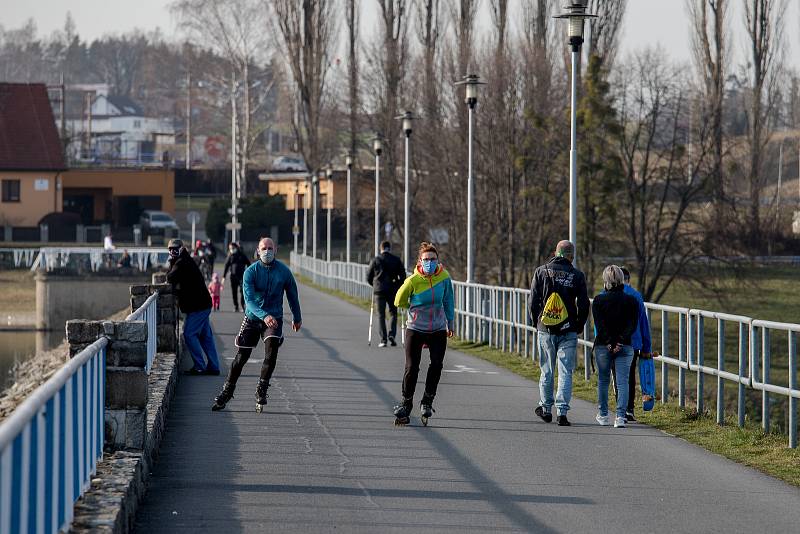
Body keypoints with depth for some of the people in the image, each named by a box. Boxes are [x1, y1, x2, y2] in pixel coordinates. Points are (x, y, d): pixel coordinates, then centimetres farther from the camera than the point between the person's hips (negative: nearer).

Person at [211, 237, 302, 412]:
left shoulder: (284, 271, -5)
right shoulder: (251, 271, -11)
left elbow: (292, 295, 12)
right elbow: (249, 299, -24)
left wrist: (297, 317, 22)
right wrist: (264, 316, -40)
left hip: (274, 319, 0)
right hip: (252, 318, 0)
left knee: (271, 353, -22)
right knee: (241, 358, 1)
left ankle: (261, 390, -9)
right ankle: (227, 392, 19)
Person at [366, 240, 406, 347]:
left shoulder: (375, 260, 4)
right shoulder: (396, 260, 4)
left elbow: (369, 278, 8)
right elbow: (403, 276, 1)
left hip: (379, 290, 0)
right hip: (393, 290, 0)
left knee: (381, 315, 4)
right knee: (393, 314, 12)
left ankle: (383, 340, -2)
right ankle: (392, 334, -8)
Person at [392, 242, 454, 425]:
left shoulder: (444, 277, -6)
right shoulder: (412, 281, -15)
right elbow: (399, 301, 1)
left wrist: (450, 323, 15)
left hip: (438, 331, 2)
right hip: (415, 329, -2)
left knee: (437, 364, -14)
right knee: (411, 367, -2)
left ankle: (427, 401, 0)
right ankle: (406, 403, 16)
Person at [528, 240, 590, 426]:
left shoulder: (541, 272, 0)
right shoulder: (577, 276, -3)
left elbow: (533, 303, 0)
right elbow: (584, 305, -1)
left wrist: (537, 323, 13)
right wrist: (579, 326, 13)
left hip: (546, 329, 1)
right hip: (568, 332, -1)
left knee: (547, 371, 13)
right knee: (565, 373, 1)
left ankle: (546, 408, 22)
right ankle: (562, 412, -5)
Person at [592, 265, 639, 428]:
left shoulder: (598, 300, -2)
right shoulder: (631, 301, 2)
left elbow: (599, 324, -11)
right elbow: (633, 325, -7)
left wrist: (609, 342, -13)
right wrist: (620, 341, -12)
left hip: (602, 346, 0)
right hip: (625, 347, 0)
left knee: (603, 381, 14)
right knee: (623, 382, -1)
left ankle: (603, 415, 21)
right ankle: (620, 416, -12)